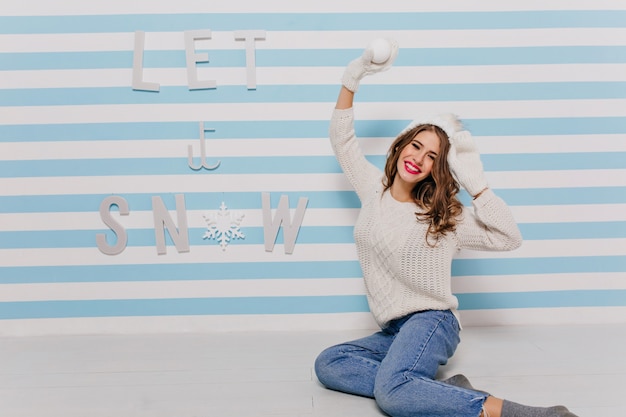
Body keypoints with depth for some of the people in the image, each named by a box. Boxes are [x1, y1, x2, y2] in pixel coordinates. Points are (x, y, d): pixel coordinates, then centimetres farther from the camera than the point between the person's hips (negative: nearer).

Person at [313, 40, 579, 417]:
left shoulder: (443, 217, -1)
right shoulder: (374, 188, 11)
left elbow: (509, 238, -9)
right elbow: (342, 139, 15)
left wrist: (475, 183, -15)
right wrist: (351, 80, 6)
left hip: (431, 321, -6)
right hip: (393, 332, 7)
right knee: (327, 364, -19)